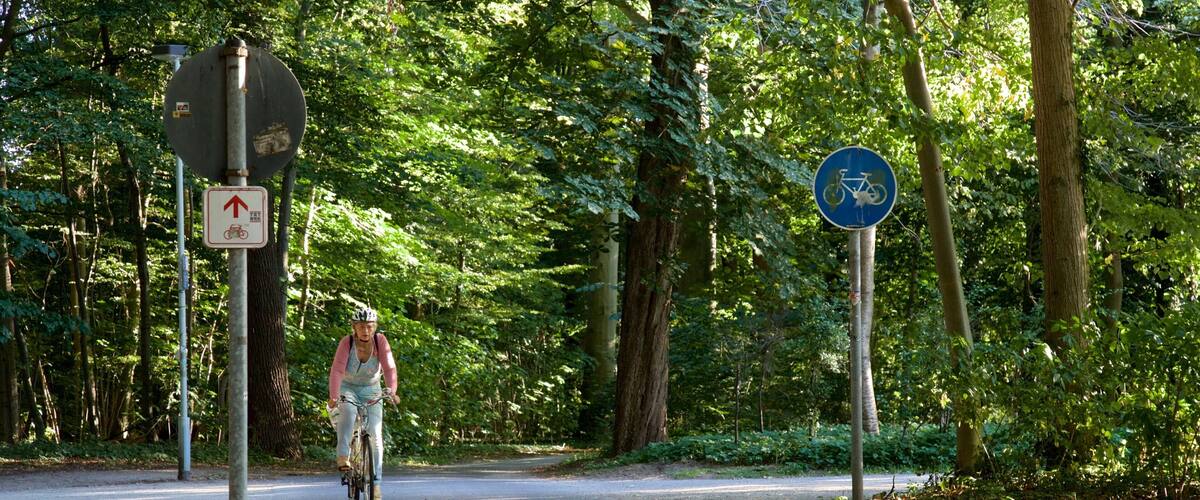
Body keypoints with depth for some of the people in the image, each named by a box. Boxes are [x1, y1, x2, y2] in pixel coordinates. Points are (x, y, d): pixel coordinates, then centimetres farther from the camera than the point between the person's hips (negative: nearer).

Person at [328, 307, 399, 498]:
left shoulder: (380, 341, -17)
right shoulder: (347, 342, -21)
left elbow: (389, 368, -26)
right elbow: (337, 370, -31)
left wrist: (391, 391, -43)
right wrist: (333, 397, -44)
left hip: (371, 390, 1)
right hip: (348, 388, -1)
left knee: (375, 434, -8)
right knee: (347, 412, -36)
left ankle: (375, 483, -3)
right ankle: (343, 457, -38)